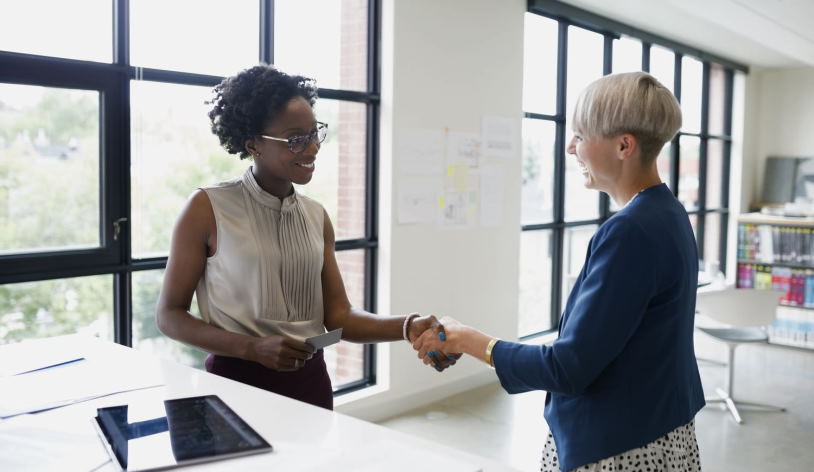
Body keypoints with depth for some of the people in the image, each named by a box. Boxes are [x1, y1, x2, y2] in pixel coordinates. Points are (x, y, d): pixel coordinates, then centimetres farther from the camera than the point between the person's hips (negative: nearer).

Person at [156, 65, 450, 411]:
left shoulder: (317, 217, 4)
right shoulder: (207, 209, -9)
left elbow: (338, 316, 1)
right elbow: (169, 315, -7)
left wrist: (409, 327, -16)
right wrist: (253, 348, -20)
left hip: (311, 381, 5)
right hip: (238, 381, -4)